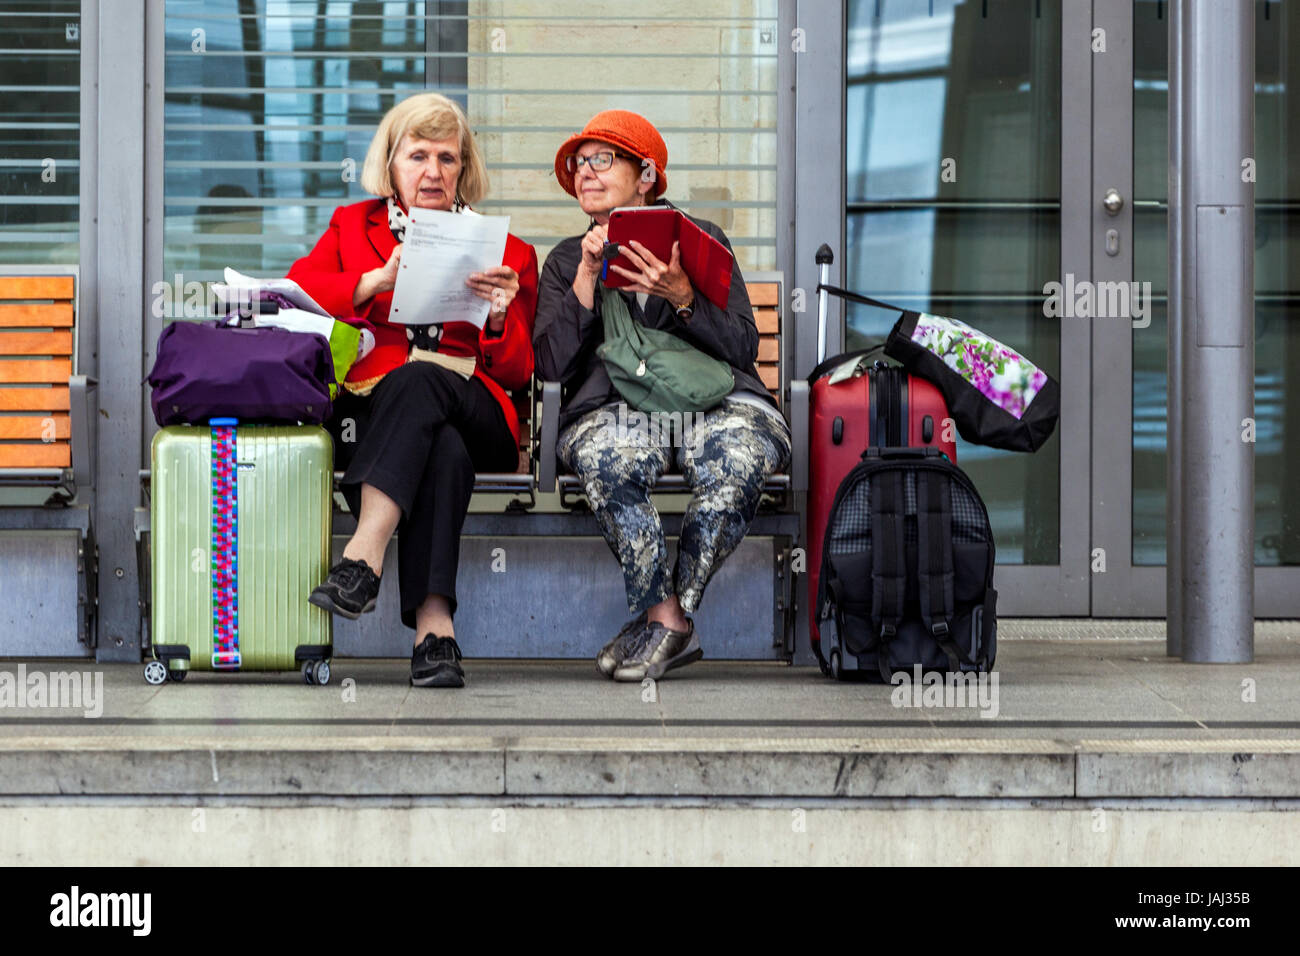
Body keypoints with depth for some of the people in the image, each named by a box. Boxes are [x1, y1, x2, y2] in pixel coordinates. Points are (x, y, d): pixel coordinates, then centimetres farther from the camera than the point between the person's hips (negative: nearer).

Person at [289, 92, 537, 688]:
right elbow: (293, 294, 3)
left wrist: (500, 315, -10)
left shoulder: (505, 251, 20)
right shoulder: (354, 225, 23)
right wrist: (378, 280, -11)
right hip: (367, 409, 0)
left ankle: (364, 556, -48)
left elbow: (518, 371, 12)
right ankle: (434, 627, -48)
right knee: (442, 450, -37)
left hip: (474, 410, 0)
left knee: (416, 380, -37)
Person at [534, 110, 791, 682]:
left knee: (736, 460, -37)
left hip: (715, 398, 0)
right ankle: (668, 620, -26)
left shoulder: (701, 239, 17)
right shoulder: (567, 260, 21)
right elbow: (550, 365, 6)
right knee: (607, 457, -38)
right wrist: (588, 278, -3)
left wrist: (681, 297, -12)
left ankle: (664, 619, -23)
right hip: (614, 405, 0)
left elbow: (743, 346, 5)